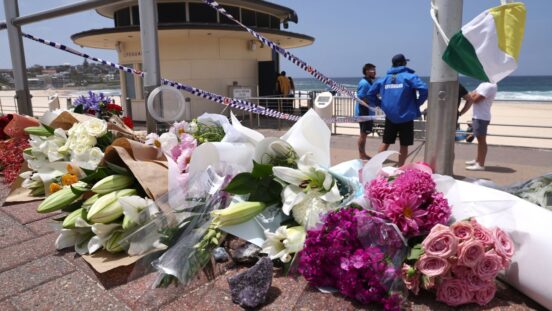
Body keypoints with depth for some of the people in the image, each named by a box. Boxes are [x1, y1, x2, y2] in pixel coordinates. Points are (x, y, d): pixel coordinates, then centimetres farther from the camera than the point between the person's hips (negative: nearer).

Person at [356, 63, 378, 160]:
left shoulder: (370, 82, 14)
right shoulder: (364, 83, -16)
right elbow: (361, 99, -22)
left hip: (368, 113, 10)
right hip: (364, 113, -10)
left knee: (364, 134, 15)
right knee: (363, 134, -2)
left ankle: (363, 154, 24)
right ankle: (361, 155, 7)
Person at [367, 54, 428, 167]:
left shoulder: (384, 79, 9)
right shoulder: (409, 76, -6)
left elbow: (370, 93, 13)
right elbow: (424, 89, -20)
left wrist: (380, 104, 14)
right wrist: (418, 103, -7)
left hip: (390, 117, 4)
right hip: (405, 116, -4)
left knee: (385, 142, 15)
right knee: (404, 145, 7)